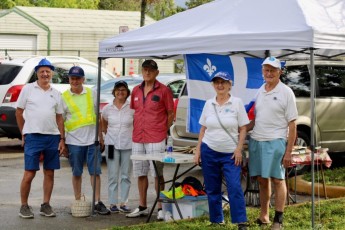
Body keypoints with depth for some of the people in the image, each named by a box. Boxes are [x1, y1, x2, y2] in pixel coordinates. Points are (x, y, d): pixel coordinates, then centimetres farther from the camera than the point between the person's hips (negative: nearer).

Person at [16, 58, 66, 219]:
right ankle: (24, 206, 8)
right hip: (33, 137, -4)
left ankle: (46, 205, 17)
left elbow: (59, 117, 13)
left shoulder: (55, 93, 11)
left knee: (49, 173, 7)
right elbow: (19, 112, 5)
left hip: (53, 137, 4)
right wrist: (23, 134, 3)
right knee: (29, 174, -3)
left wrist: (62, 139, 6)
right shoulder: (28, 89, 2)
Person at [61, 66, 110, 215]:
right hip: (74, 141, -1)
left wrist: (100, 137, 10)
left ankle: (97, 202, 4)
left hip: (92, 139, 1)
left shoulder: (91, 94, 7)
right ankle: (78, 201, 18)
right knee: (77, 173, 8)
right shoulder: (64, 97, 2)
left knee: (95, 172, 0)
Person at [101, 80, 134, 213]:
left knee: (126, 176, 5)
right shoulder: (107, 108, 3)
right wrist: (109, 135, 11)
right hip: (112, 145, 1)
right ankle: (113, 203, 7)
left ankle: (123, 203, 11)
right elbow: (103, 125, 19)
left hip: (128, 145, -1)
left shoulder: (132, 108, -2)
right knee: (113, 176, 2)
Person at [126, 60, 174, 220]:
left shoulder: (163, 90, -4)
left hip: (156, 139, -6)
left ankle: (161, 208, 4)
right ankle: (142, 207, 21)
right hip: (137, 139, 6)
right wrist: (136, 129, 9)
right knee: (140, 173, 11)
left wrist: (164, 130, -3)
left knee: (157, 174, -2)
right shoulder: (136, 91, 12)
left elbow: (171, 114, 0)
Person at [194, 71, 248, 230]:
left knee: (235, 187, -13)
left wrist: (239, 149, -11)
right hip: (209, 151, 3)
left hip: (230, 154, -3)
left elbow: (243, 129, -2)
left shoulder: (237, 103, -2)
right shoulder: (208, 104, 6)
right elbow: (203, 129, 10)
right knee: (212, 189, 7)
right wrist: (198, 151, 5)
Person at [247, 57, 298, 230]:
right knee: (262, 180, 12)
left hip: (275, 142, -6)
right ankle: (264, 215, 23)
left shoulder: (286, 92, -5)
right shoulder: (260, 91, 12)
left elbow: (292, 124, -7)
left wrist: (288, 151, -11)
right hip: (256, 141, 6)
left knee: (277, 180, -3)